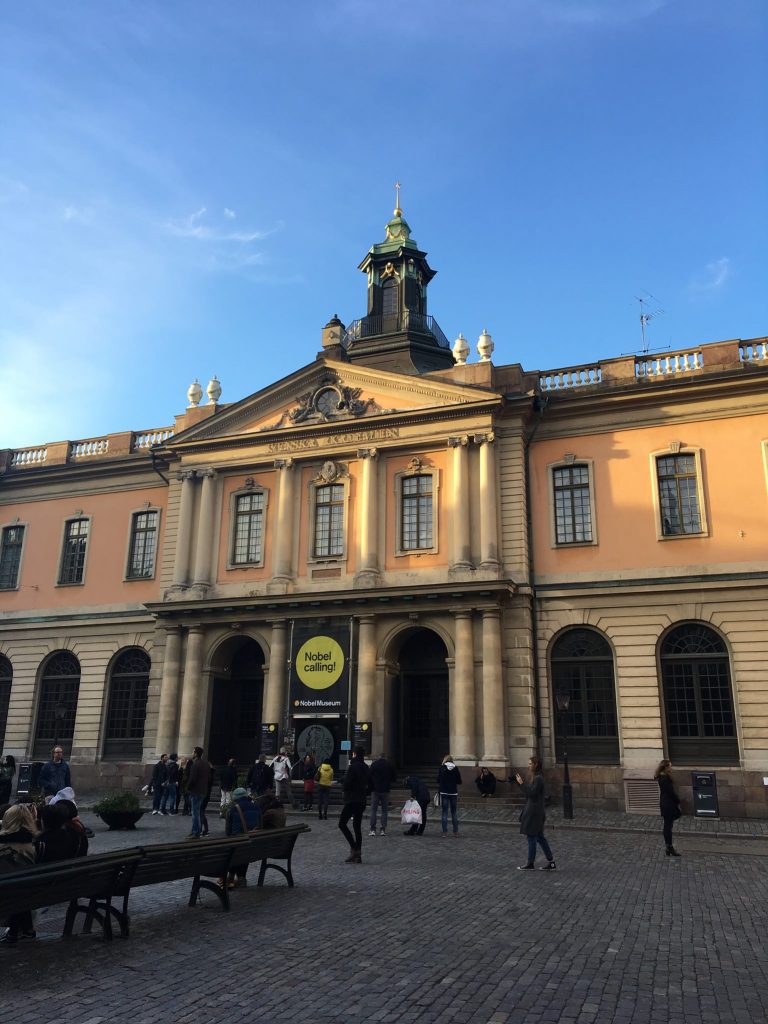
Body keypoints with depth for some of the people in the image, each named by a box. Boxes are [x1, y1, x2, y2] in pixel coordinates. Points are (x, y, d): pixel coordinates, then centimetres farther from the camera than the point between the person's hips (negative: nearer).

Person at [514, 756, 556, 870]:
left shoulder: (538, 778, -17)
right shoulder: (534, 777, 12)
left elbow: (531, 793, -23)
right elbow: (528, 793, 15)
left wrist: (522, 783, -21)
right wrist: (520, 782, 8)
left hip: (534, 812, -10)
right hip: (532, 811, 10)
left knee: (531, 837, 0)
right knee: (540, 837, 13)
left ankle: (530, 863, 9)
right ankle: (551, 862, 17)